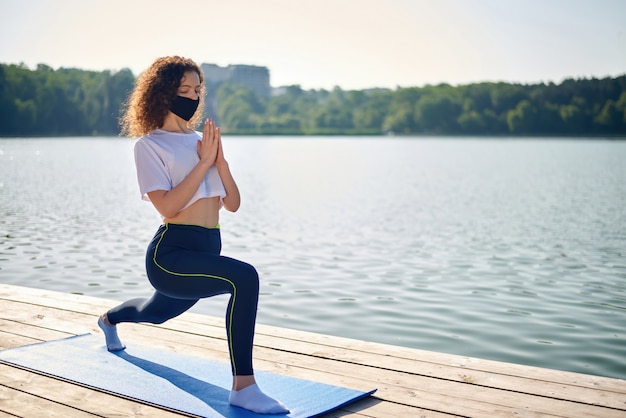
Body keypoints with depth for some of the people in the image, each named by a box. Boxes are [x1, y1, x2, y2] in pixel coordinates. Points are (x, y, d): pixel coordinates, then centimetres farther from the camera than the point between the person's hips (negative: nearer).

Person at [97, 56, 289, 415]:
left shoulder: (201, 140, 12)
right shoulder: (149, 144, -6)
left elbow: (232, 204, 6)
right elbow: (167, 206, -19)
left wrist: (220, 159, -8)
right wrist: (204, 162, -16)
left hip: (207, 251, 8)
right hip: (170, 254, -7)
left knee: (157, 312, 32)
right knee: (244, 278, -32)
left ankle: (109, 320, 67)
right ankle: (244, 387, -26)